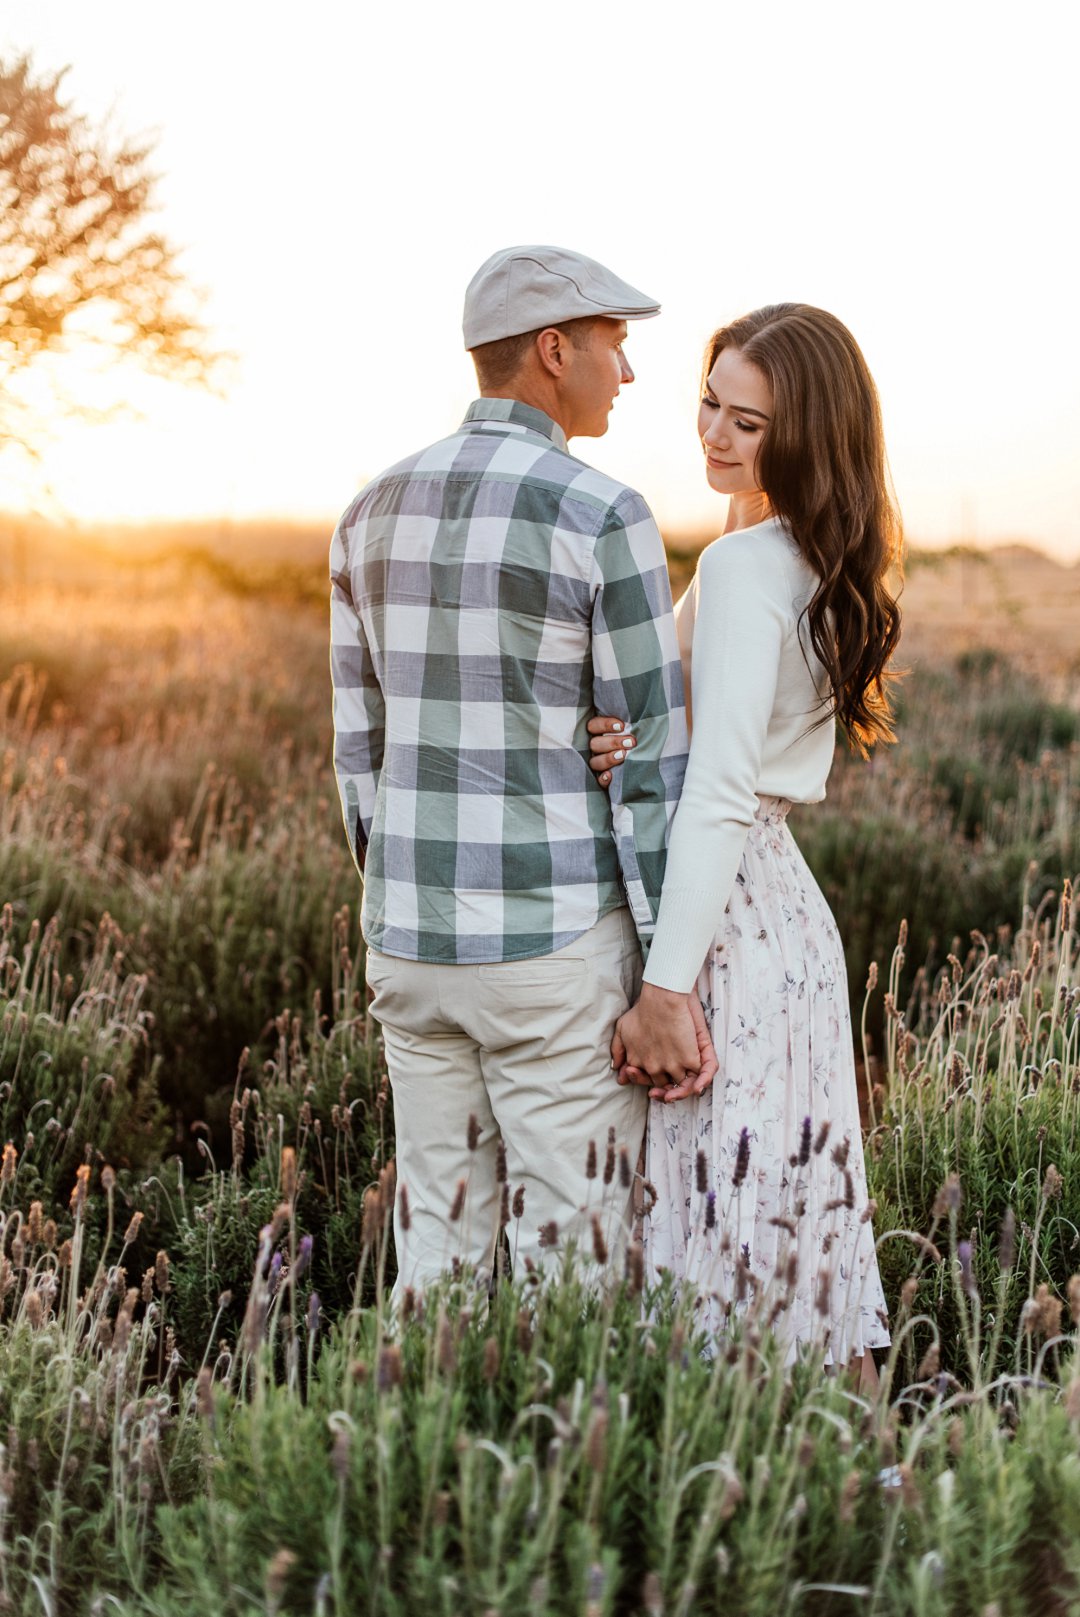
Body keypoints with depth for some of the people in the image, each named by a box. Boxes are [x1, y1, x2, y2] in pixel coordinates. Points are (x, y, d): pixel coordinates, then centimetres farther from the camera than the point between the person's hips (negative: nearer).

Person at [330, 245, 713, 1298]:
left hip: (415, 937, 6)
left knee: (442, 1244, 16)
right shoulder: (604, 520, -14)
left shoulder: (374, 515, 6)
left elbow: (360, 745, 10)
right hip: (555, 944, -6)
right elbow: (649, 765, -13)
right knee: (571, 1263, 6)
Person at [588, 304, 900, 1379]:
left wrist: (663, 990, -21)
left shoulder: (741, 567, -16)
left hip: (729, 920, -9)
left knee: (728, 1235, -1)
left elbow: (720, 796, -21)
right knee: (800, 1212, 17)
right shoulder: (824, 568, 11)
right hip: (786, 914, 9)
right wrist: (629, 743, -11)